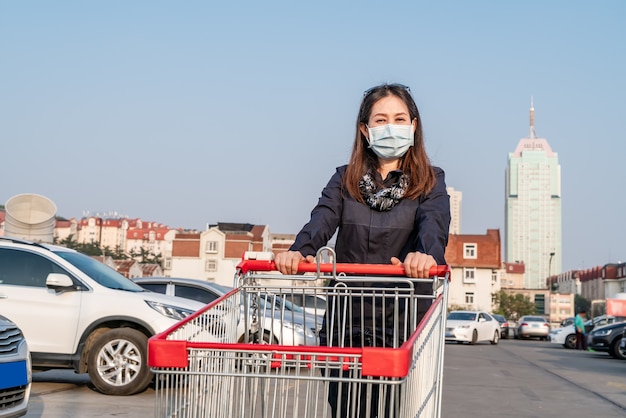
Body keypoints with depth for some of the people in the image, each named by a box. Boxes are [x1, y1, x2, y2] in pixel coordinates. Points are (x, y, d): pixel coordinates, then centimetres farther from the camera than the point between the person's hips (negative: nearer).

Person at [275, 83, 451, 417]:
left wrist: (427, 255, -39)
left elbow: (434, 223, -15)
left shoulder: (429, 182, 5)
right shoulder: (346, 180, 10)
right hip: (346, 318, 2)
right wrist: (299, 252, -30)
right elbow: (322, 220, -8)